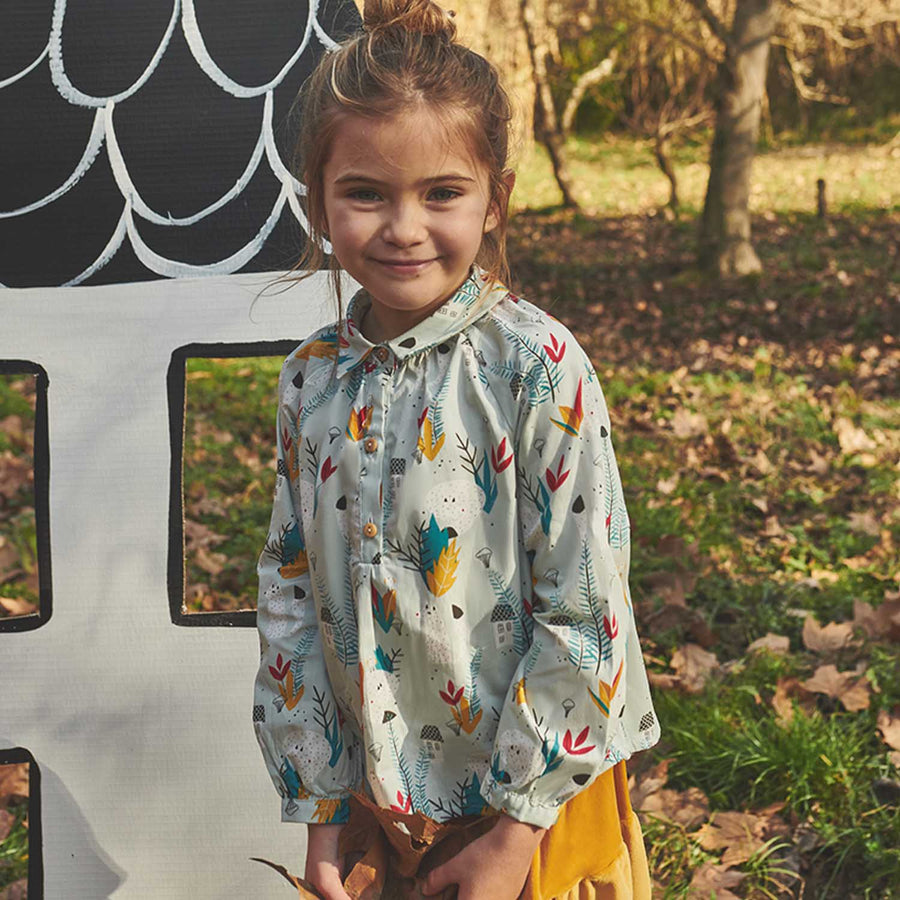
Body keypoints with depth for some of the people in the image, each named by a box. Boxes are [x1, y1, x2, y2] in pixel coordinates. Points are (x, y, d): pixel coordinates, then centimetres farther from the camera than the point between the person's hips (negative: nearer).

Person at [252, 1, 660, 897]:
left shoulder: (538, 365, -18)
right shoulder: (312, 377, -3)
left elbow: (583, 605, -17)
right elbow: (288, 588, 2)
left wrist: (517, 828, -14)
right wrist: (319, 799, 1)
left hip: (530, 799, -4)